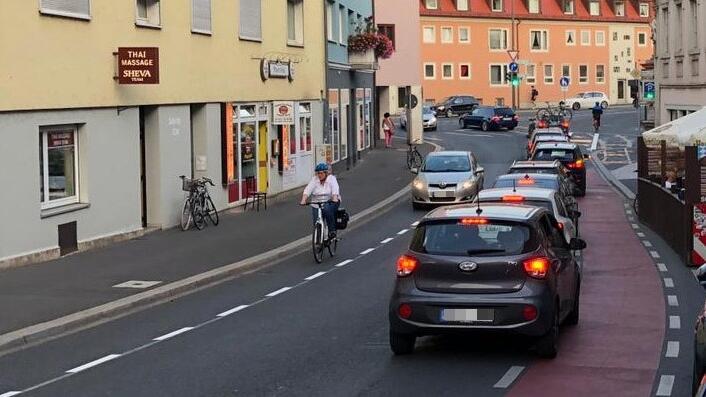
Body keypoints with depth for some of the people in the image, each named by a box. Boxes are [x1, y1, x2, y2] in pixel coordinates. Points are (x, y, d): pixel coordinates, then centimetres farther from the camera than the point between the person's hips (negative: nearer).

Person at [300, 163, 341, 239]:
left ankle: (332, 231, -22)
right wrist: (303, 200, -28)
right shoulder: (314, 180, 1)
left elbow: (335, 190, -19)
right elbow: (307, 190, -12)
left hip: (331, 202, -2)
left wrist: (335, 198, -39)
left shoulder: (332, 179, -3)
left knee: (327, 209, -34)